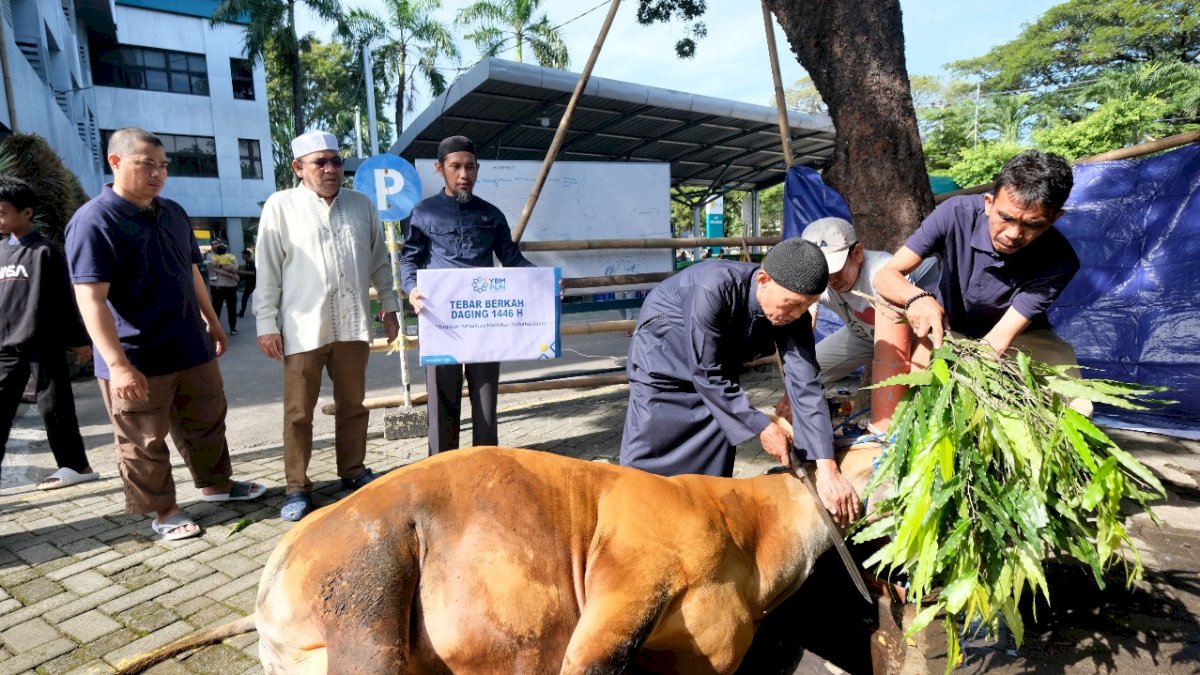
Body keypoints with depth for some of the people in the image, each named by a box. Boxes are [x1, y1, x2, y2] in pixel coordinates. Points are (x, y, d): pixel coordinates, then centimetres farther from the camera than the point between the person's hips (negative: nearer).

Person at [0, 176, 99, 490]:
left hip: (44, 345, -6)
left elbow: (64, 299, -5)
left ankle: (76, 466, 13)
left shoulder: (44, 251, -5)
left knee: (54, 408, 1)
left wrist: (78, 340, -4)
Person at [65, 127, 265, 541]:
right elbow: (91, 299, -21)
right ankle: (162, 510, 23)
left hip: (192, 348, 7)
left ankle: (215, 484, 37)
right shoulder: (93, 221, -15)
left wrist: (212, 322, 23)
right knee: (144, 443, 8)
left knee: (207, 421, 18)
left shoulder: (173, 213, 9)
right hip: (137, 359, -7)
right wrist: (117, 364, -26)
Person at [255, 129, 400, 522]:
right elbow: (267, 270, -1)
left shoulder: (361, 205, 10)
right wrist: (266, 323, -4)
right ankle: (297, 488, 16)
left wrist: (389, 306, 13)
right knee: (298, 412, 4)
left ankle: (353, 471, 29)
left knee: (353, 405, 13)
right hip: (303, 327, -3)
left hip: (352, 325, 3)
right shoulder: (280, 206, 0)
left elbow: (379, 261, 15)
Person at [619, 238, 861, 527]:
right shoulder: (713, 289, -39)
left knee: (714, 465, 0)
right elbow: (706, 373, -33)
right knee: (645, 464, -7)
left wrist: (827, 468, -30)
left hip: (717, 369, 5)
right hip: (661, 363, -5)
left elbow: (805, 385, -24)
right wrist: (763, 427, -27)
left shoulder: (793, 315, -22)